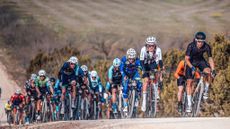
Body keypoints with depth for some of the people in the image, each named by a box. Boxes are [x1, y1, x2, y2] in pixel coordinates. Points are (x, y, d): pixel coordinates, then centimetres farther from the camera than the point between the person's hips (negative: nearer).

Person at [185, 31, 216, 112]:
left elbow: (210, 59, -19)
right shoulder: (191, 46, -30)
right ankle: (189, 104, -2)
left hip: (200, 61, 1)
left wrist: (213, 70, -31)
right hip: (191, 62, -1)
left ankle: (206, 91, -8)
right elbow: (187, 59, -29)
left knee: (209, 72, -29)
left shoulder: (207, 47, -25)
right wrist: (192, 68, -43)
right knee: (189, 82, -8)